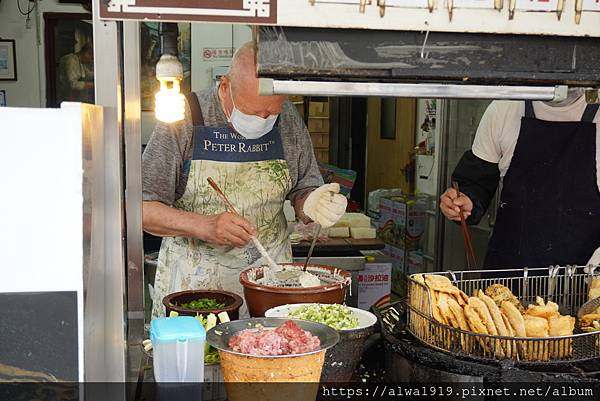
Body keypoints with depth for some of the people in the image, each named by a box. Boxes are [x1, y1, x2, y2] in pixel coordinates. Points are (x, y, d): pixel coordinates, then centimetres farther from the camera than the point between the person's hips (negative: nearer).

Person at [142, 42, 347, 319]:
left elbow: (302, 190, 11)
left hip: (269, 274, 2)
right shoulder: (183, 121, -8)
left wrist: (311, 204, -12)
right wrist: (203, 226, -23)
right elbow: (143, 209, -8)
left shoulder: (289, 122, 1)